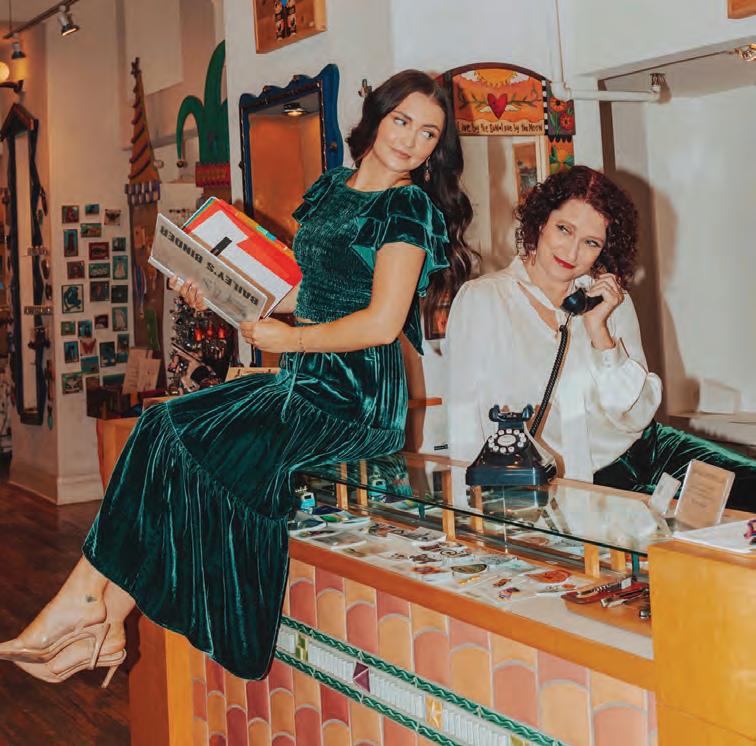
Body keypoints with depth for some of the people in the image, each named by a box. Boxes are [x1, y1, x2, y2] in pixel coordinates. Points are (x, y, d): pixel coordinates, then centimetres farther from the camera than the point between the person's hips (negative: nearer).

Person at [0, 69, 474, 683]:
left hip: (357, 402, -7)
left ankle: (93, 608, -2)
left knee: (179, 444, -16)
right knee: (160, 426, -10)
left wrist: (287, 339, -8)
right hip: (305, 382, 7)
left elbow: (382, 322, -16)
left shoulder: (410, 206, -7)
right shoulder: (330, 188, 16)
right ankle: (96, 614, -10)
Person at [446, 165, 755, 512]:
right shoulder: (480, 301, -3)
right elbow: (466, 431, -6)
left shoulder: (613, 301, 10)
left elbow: (636, 417, 2)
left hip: (638, 448, 5)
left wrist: (599, 331, -9)